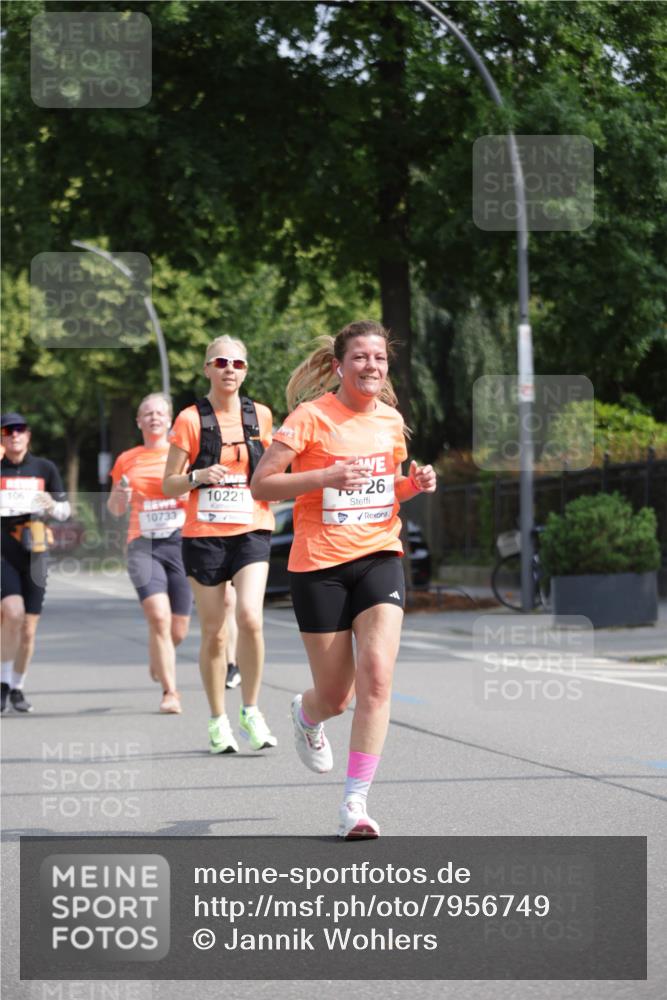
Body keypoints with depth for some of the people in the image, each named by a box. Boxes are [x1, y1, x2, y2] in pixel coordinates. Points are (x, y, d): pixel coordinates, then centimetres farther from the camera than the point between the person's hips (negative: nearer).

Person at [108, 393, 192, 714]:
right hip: (143, 544, -1)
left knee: (178, 630, 3)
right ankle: (170, 691, -12)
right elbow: (115, 509, 20)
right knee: (158, 617, -21)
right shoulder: (127, 460, 11)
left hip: (181, 543, 1)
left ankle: (158, 656, 39)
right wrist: (119, 496, -3)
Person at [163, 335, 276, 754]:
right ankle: (218, 721, 17)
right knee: (214, 632, 3)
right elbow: (168, 485, 0)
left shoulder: (260, 416, 7)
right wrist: (198, 476, -20)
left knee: (250, 617, -19)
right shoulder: (191, 419, -1)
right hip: (204, 534, -1)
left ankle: (251, 711, -4)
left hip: (251, 532, 1)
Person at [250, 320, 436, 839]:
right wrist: (327, 475, -23)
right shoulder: (312, 416, -8)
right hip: (319, 566, -3)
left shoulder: (391, 420, 8)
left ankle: (356, 802, -13)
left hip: (379, 557, 3)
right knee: (336, 696, 4)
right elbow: (261, 484, -11)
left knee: (377, 675, -17)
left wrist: (415, 483, 2)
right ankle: (306, 714, 44)